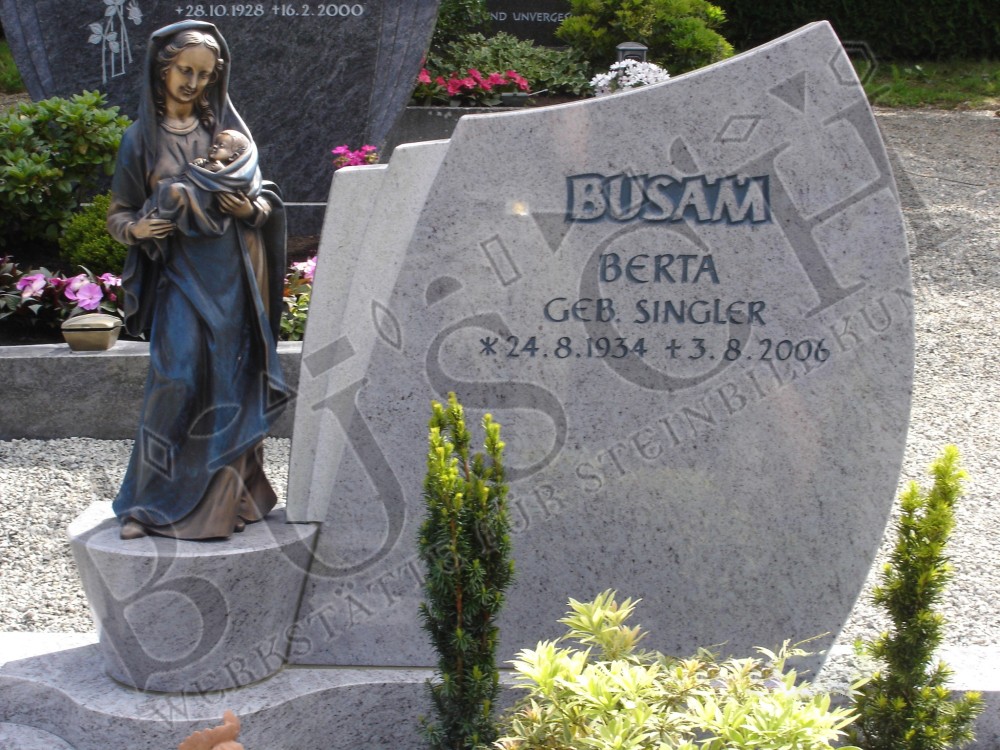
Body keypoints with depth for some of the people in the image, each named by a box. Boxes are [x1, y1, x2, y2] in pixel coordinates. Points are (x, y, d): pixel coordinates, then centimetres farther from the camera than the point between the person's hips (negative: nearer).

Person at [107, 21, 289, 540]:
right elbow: (119, 211, 9)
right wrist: (137, 228, -13)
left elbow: (263, 197, 13)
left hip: (231, 273, 2)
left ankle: (225, 495, 10)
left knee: (229, 381, 0)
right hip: (179, 271, -1)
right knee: (178, 379, -12)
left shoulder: (228, 128, 8)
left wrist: (251, 209, -10)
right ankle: (149, 499, -2)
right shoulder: (141, 137, 6)